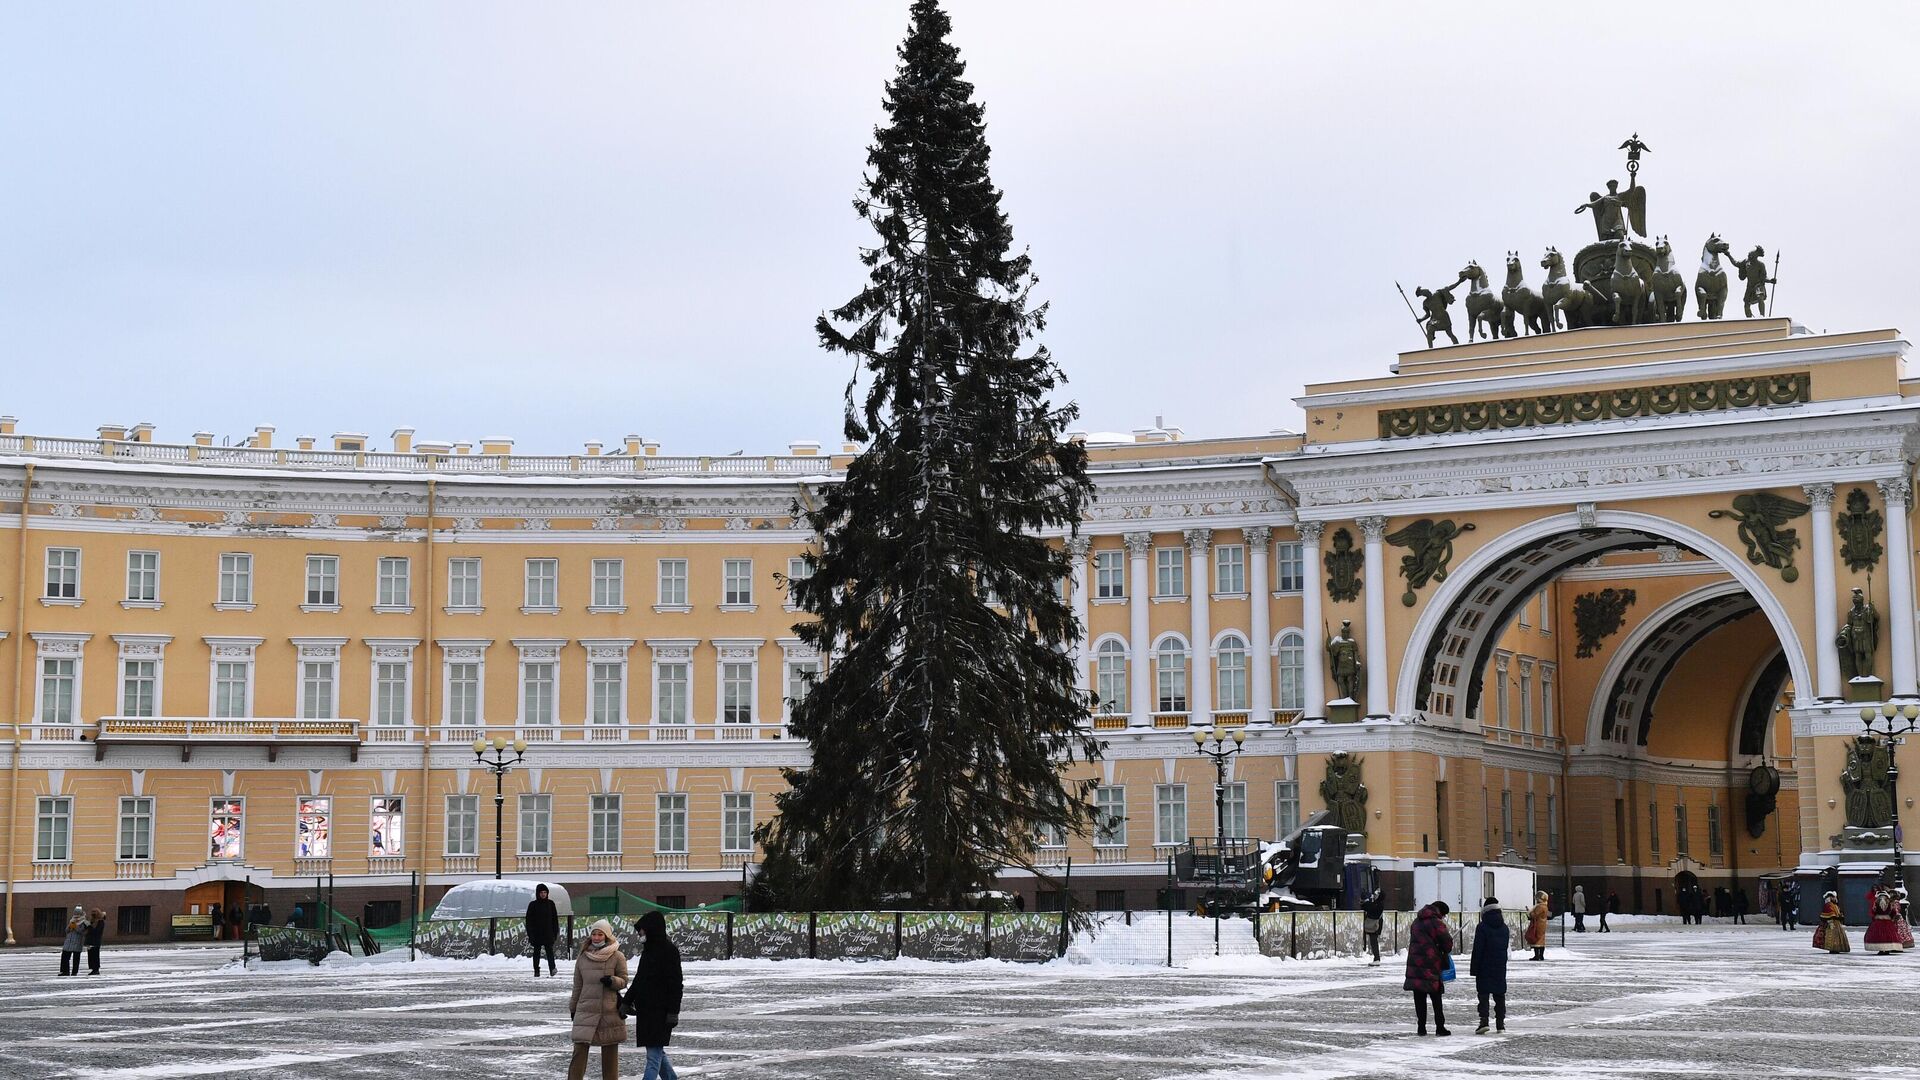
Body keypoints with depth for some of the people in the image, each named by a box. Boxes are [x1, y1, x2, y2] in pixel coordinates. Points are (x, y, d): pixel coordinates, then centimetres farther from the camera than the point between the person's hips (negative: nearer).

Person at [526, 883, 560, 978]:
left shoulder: (550, 904, 6)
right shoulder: (533, 905, 2)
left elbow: (555, 919, 10)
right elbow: (529, 920, 1)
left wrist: (556, 932, 6)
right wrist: (530, 934, -6)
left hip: (548, 933, 0)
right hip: (537, 933, 0)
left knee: (549, 950, -12)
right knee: (536, 952, 6)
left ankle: (552, 969, -21)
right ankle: (536, 971, 12)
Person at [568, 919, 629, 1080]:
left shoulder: (617, 957, -1)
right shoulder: (583, 958, 7)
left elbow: (624, 981, 2)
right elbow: (577, 986, 14)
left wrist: (612, 981, -19)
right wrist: (573, 1008, 17)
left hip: (610, 1011, -1)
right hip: (586, 1010, 1)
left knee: (610, 1051, 5)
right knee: (579, 1049, -6)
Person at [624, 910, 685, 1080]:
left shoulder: (669, 951, -12)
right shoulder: (648, 949, 16)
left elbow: (676, 983, -16)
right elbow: (639, 979, 24)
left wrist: (673, 1012, -19)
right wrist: (628, 1001, 19)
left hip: (660, 1011, -9)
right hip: (646, 1009, 9)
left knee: (654, 1053, -10)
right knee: (656, 1051, 15)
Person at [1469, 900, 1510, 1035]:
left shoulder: (1482, 927, -12)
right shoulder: (1504, 928, 6)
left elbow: (1477, 950, -12)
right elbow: (1505, 947, 13)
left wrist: (1474, 969, -7)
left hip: (1485, 968, -5)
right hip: (1500, 968, 5)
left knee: (1483, 993, -3)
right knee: (1499, 995, 11)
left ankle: (1484, 1021, -17)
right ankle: (1500, 1023, 12)